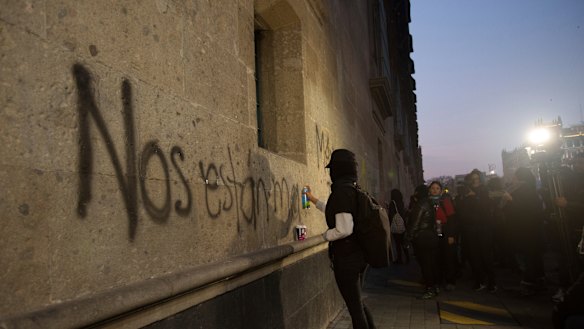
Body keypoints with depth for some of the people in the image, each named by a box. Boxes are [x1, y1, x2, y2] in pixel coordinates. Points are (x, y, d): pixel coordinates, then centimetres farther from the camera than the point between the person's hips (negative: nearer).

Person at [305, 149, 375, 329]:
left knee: (355, 307, 4)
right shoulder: (354, 189, 9)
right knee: (357, 302, 23)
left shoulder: (342, 192, -20)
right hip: (359, 255, 9)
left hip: (346, 258, -9)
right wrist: (313, 200, 36)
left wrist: (325, 235, -9)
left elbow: (344, 230, -27)